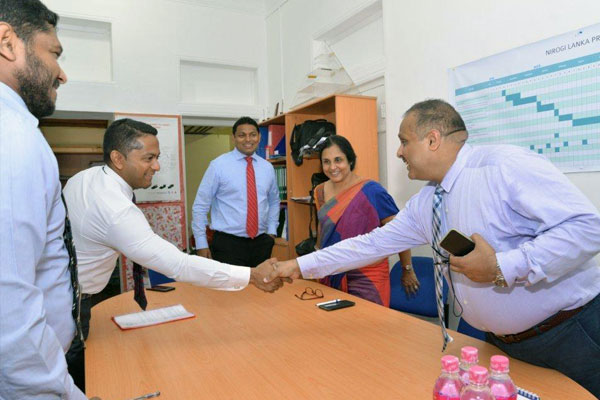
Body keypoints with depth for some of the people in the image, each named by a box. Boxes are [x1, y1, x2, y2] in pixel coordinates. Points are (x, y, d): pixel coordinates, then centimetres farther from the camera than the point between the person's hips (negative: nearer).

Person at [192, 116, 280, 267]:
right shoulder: (218, 165, -7)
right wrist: (201, 244, -6)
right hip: (227, 243, -4)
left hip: (261, 243, 4)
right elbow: (200, 206, -4)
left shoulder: (267, 167, 6)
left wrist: (271, 232, 11)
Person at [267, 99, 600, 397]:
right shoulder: (423, 205, 1)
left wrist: (501, 267, -29)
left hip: (572, 335, -6)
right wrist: (300, 266, 3)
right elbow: (372, 243, 4)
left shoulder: (507, 165, -21)